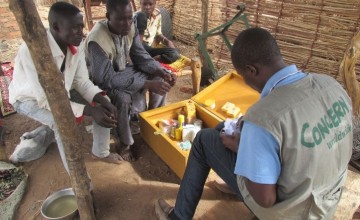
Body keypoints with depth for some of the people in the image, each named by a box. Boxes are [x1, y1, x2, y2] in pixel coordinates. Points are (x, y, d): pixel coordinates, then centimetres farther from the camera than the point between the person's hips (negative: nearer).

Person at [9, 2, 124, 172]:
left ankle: (100, 152, 15)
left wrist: (102, 100, -27)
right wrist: (90, 111, -41)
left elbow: (81, 81, -9)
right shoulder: (33, 50, -38)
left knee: (103, 104, -7)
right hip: (30, 98, -6)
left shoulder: (77, 43, -17)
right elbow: (46, 99, -36)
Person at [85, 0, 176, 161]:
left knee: (160, 78, -8)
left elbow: (141, 56, -6)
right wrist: (147, 84, -42)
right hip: (104, 80, -6)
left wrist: (162, 72, -24)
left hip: (125, 70, 7)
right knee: (122, 98, -36)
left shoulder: (130, 27, -13)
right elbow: (107, 78, -37)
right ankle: (125, 144, -10)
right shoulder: (96, 40, -33)